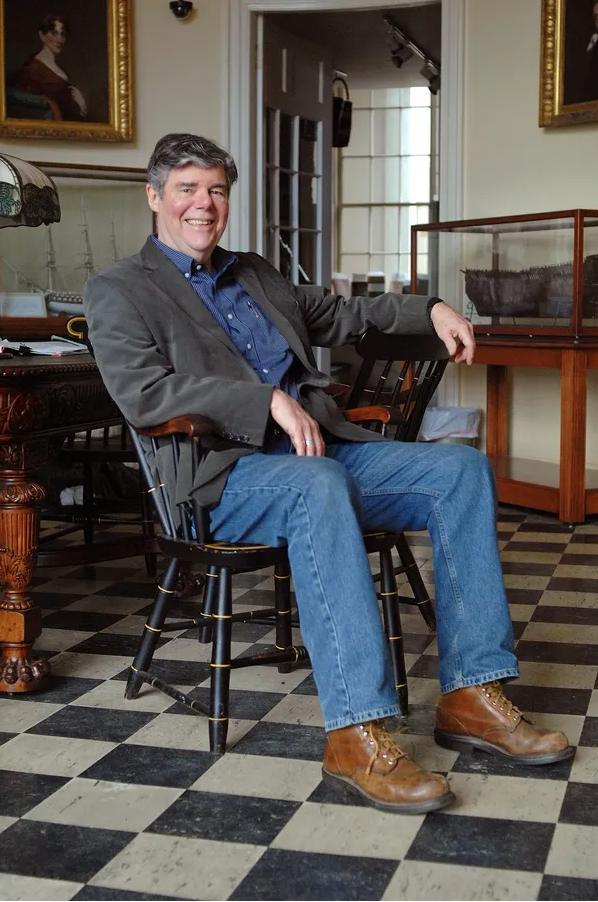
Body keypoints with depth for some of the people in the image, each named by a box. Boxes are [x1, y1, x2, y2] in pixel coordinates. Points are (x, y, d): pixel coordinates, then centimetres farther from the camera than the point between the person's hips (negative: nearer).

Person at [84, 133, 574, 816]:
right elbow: (141, 394, -15)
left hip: (322, 450, 7)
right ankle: (356, 734, -40)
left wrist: (431, 310, 21)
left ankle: (470, 696, -13)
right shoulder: (118, 291, 2)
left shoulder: (254, 274, 24)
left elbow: (339, 316, 37)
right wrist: (268, 399, -22)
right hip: (228, 473, -7)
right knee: (318, 486, -39)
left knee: (462, 469, -11)